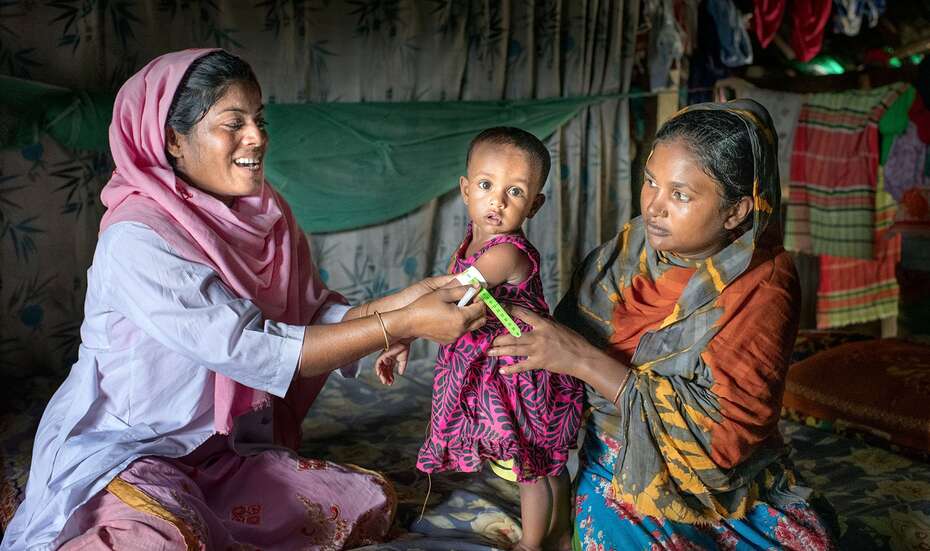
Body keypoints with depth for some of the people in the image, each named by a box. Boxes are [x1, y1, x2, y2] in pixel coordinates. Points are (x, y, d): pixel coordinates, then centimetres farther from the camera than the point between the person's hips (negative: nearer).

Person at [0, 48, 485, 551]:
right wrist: (403, 324, -29)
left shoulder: (261, 218, 1)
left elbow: (315, 315, -4)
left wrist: (397, 303, -22)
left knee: (370, 501, 1)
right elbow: (251, 350, -28)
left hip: (222, 451, 8)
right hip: (121, 450, -8)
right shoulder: (137, 240, -22)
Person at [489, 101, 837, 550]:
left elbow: (725, 429, -22)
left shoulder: (762, 284, -13)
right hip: (621, 474, 2)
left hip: (731, 484, -1)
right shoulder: (623, 254, -3)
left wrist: (584, 360, -24)